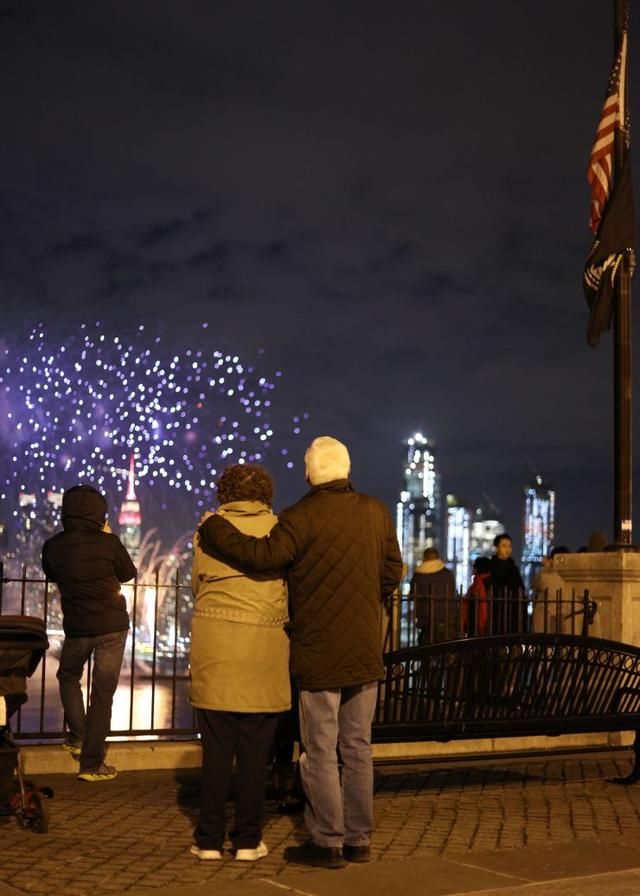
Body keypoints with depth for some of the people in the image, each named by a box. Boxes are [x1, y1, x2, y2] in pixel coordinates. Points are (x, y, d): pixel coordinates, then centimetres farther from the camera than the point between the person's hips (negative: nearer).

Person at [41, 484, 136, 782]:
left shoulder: (53, 546, -4)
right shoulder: (108, 542, -12)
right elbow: (129, 573, 5)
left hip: (76, 626, 2)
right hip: (112, 625, -2)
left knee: (68, 677, 28)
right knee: (103, 692, 3)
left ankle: (78, 737, 23)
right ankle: (91, 763, 4)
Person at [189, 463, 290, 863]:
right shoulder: (279, 529, 1)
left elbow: (197, 585, 13)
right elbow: (292, 588, 7)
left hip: (214, 648, 1)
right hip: (264, 649, -1)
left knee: (216, 748, 6)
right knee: (254, 750, 6)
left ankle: (210, 838, 10)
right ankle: (249, 839, 10)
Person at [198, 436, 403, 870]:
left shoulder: (303, 517, -14)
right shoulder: (377, 512, 4)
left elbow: (263, 555, -27)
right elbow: (392, 572, 10)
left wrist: (213, 528, -14)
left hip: (320, 654, -5)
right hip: (366, 652, 5)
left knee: (320, 752, 4)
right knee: (358, 748, 13)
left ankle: (327, 843, 9)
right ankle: (358, 838, 19)